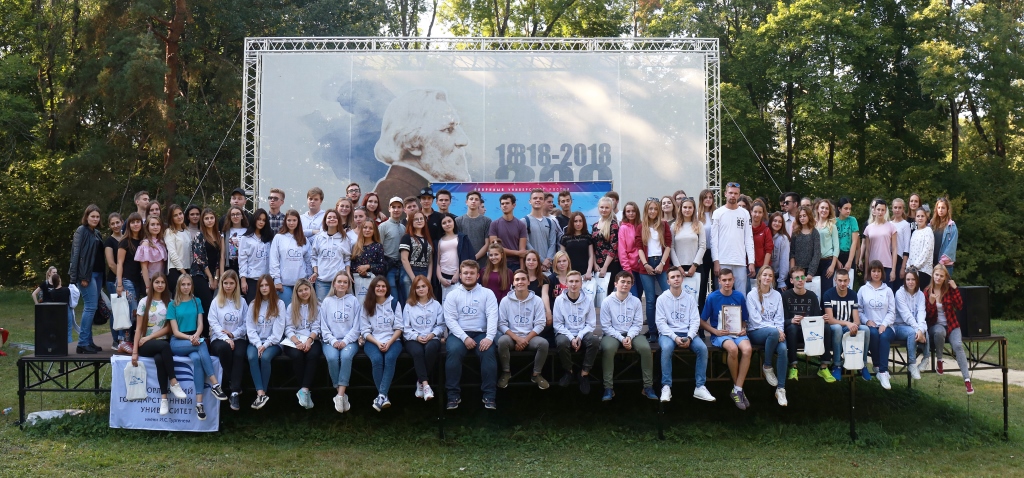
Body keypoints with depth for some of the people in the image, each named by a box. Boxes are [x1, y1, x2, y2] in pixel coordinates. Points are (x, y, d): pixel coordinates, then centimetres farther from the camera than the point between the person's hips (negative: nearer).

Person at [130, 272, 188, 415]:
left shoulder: (169, 303, 7)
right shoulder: (144, 302, 3)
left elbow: (168, 328, 2)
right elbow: (139, 328, -1)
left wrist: (150, 337, -10)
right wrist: (134, 352, -9)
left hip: (162, 341, 1)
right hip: (145, 345, -1)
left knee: (159, 359, -35)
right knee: (164, 345, -36)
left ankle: (164, 397, -33)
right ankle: (174, 383, -33)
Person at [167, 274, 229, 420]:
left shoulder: (196, 302, 13)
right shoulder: (173, 305, 6)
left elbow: (200, 324, 5)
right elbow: (175, 331, -1)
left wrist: (196, 335, -18)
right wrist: (190, 338, -19)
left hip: (195, 339, 2)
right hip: (178, 342, -2)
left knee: (196, 358, -33)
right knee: (201, 345, -33)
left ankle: (199, 402, -39)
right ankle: (215, 384, -38)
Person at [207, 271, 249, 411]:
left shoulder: (242, 302, 13)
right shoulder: (216, 302, 10)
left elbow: (246, 324, 4)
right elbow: (213, 323, -1)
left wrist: (233, 334, -13)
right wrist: (225, 338, -16)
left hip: (238, 338, 1)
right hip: (219, 338, -1)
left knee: (239, 354, -33)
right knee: (224, 348, -37)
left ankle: (234, 393, -36)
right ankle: (233, 384, -22)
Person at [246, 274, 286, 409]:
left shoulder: (279, 304, 4)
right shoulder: (253, 305, 13)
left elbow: (278, 329, -4)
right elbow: (250, 328, 4)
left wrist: (266, 345, -15)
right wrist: (258, 345, -12)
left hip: (273, 342, -2)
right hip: (256, 342, 2)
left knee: (265, 357, -33)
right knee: (252, 357, -30)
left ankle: (262, 393, -23)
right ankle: (261, 394, -34)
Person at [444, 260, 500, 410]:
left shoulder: (487, 293, 9)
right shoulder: (452, 295, 8)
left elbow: (492, 316, -3)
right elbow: (450, 319, -2)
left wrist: (489, 337, -19)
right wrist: (465, 337, -16)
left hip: (481, 333, 0)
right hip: (459, 334, 0)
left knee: (488, 352, -31)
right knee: (453, 351, -32)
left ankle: (489, 395, -21)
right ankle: (453, 394, -21)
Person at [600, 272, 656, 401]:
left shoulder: (636, 301, 3)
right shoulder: (607, 302, -4)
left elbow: (637, 324, 1)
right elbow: (606, 326, -7)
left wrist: (629, 337, -17)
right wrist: (621, 338, -17)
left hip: (631, 334, 2)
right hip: (613, 334, -2)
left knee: (646, 348, -27)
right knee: (608, 348, -35)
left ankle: (648, 387, -15)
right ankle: (608, 388, -26)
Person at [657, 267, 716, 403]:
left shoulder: (689, 298, 10)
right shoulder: (662, 299, 3)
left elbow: (695, 320, 3)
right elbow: (660, 322, -5)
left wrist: (689, 337, -15)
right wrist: (675, 337, -19)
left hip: (687, 333, 3)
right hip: (668, 333, -3)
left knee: (702, 348, -26)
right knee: (667, 348, -36)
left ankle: (700, 387, -19)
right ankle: (666, 387, -28)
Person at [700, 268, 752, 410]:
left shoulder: (739, 296, 5)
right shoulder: (712, 297, -2)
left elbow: (744, 319, 16)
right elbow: (702, 321, 3)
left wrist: (743, 329, -5)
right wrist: (715, 331, -12)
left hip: (737, 333, 3)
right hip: (720, 334, -2)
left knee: (747, 349, -31)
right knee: (733, 349, -35)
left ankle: (737, 389, -20)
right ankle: (738, 387, -11)